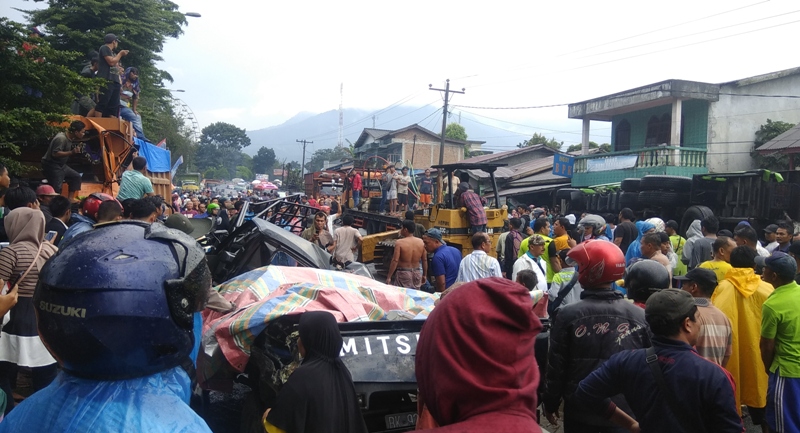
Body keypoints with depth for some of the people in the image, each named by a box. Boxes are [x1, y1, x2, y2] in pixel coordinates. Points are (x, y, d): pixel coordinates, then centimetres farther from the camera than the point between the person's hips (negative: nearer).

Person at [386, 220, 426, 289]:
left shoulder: (400, 242, -12)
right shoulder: (421, 242, 1)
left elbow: (395, 261, -14)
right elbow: (424, 260, 6)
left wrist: (389, 277, -9)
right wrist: (424, 275, 16)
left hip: (403, 273, -4)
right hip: (417, 273, 5)